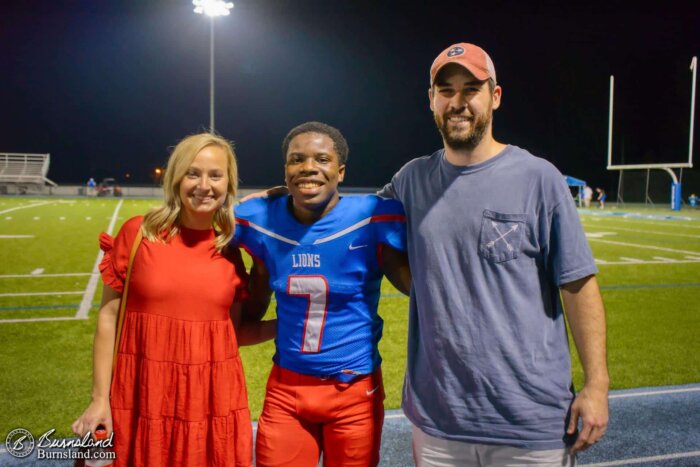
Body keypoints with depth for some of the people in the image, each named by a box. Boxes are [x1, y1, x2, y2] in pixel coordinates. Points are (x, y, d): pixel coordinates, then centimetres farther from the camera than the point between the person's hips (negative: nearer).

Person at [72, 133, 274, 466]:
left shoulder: (230, 251, 2)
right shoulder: (138, 233, -5)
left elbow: (233, 332, 7)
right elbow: (109, 317, -1)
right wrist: (100, 398, -3)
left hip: (214, 401, 2)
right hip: (144, 399, -2)